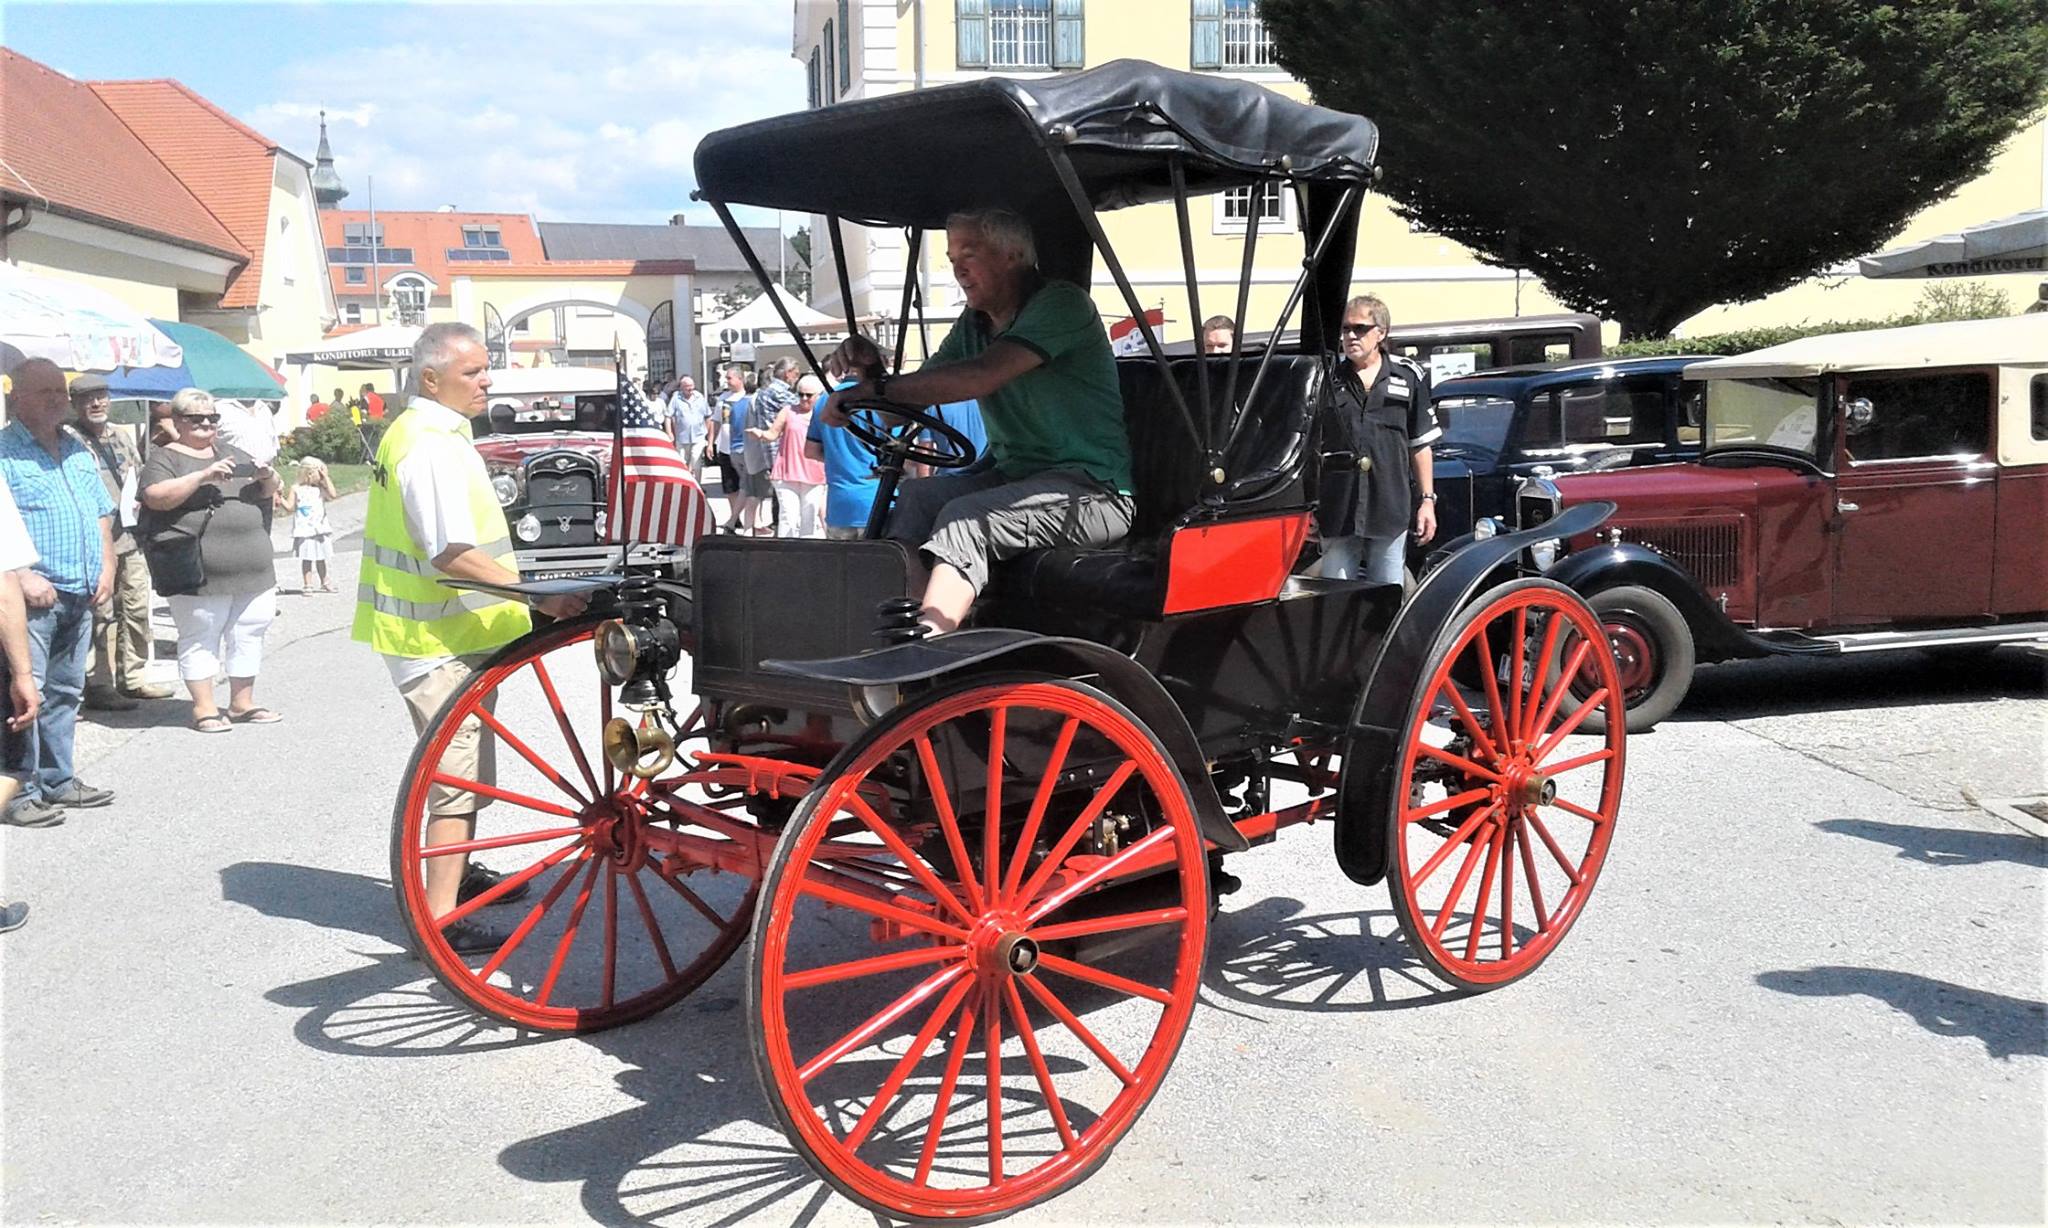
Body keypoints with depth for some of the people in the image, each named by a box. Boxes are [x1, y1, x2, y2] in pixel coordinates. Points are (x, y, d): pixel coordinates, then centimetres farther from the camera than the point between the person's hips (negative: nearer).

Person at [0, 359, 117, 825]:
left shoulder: (78, 453, 17)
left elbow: (102, 515, 22)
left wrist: (106, 568, 10)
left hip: (80, 597, 7)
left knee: (65, 692, 13)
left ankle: (57, 780, 22)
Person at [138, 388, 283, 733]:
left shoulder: (232, 453, 20)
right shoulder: (164, 459, 2)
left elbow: (269, 491, 22)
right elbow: (156, 497, -15)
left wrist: (267, 477, -1)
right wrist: (203, 476, -23)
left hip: (252, 569, 6)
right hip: (199, 571, -6)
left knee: (249, 633, 9)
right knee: (200, 638, -1)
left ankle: (242, 702, 19)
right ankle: (203, 708, 5)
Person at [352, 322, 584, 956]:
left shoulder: (429, 432, 14)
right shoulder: (430, 446, -21)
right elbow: (454, 555, -28)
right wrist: (539, 597, -30)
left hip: (450, 630, 11)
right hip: (440, 639, -11)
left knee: (465, 763, 23)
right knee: (457, 773, -7)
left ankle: (459, 873, 38)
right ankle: (441, 918, -3)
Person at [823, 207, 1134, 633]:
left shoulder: (1061, 303, -11)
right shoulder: (974, 324, 16)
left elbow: (981, 377, -24)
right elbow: (913, 397, 14)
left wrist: (875, 388, -22)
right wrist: (874, 368, -9)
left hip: (1092, 487, -8)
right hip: (1013, 473, 8)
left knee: (965, 518, -30)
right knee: (915, 496, -15)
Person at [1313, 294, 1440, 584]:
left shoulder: (1408, 377, 7)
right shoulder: (1327, 379, 4)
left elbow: (1421, 446, 11)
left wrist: (1427, 500, 7)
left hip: (1391, 511, 1)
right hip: (1337, 512, 0)